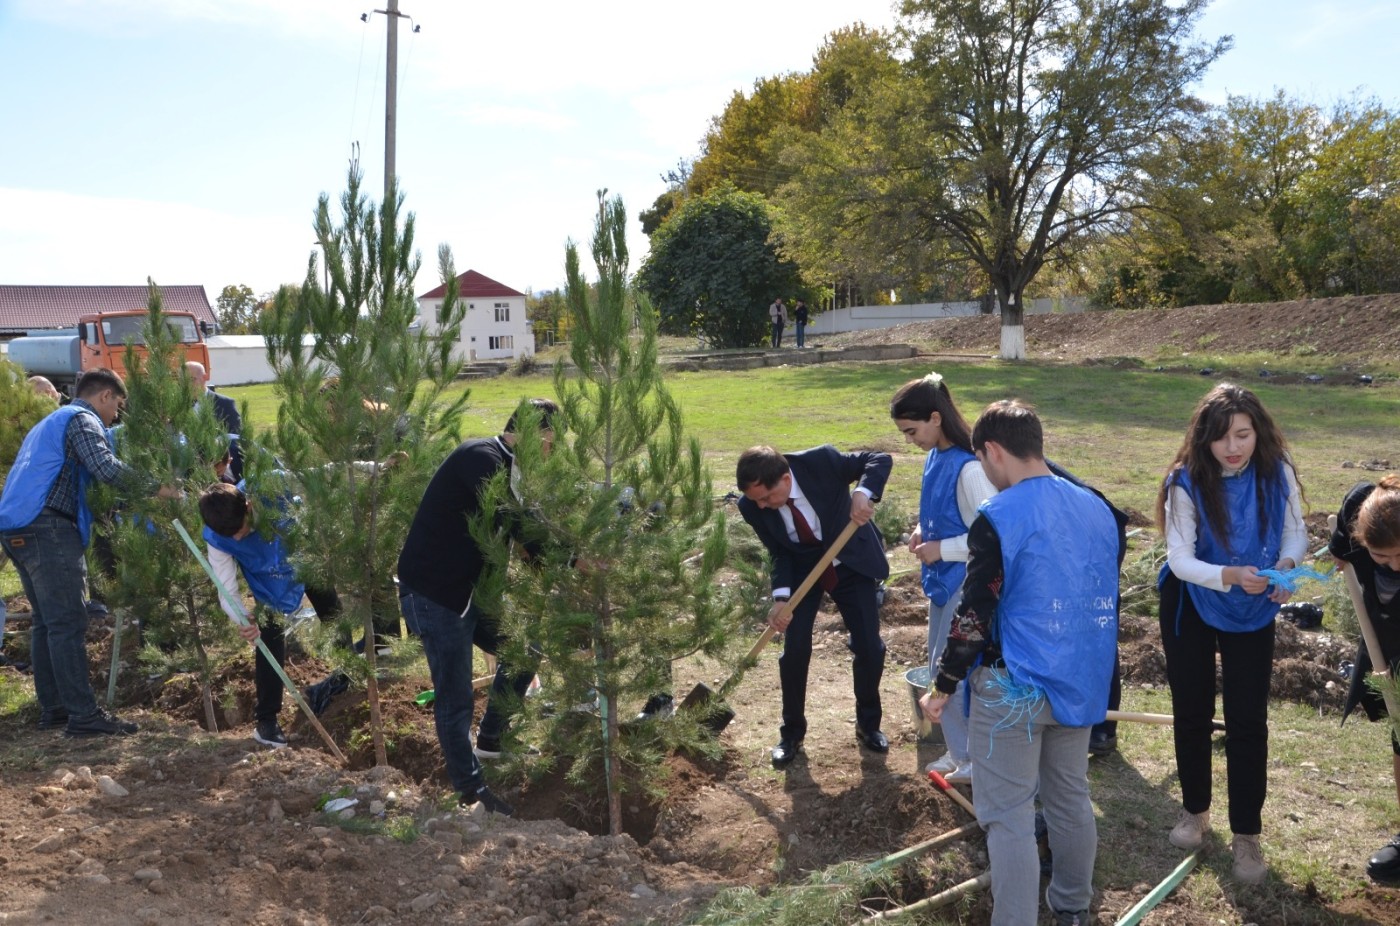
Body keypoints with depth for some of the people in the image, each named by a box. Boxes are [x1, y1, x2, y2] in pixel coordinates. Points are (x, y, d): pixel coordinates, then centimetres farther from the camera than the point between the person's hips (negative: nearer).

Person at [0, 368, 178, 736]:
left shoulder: (51, 421, 30)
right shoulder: (82, 419, -3)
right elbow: (107, 468, -19)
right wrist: (156, 489, -12)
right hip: (47, 526, -10)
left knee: (46, 622, 14)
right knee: (68, 623, -11)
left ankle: (53, 708, 17)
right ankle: (83, 715, -12)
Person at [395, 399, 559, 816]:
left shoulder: (500, 465, 9)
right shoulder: (481, 458, -21)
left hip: (468, 589, 10)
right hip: (432, 594, -9)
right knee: (455, 698, 1)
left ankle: (490, 740, 31)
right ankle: (471, 791, 17)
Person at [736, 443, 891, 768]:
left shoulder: (821, 461, -30)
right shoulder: (752, 506, -22)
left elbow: (879, 459, -21)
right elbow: (779, 553, -11)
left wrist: (863, 493, -41)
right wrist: (781, 596, -26)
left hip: (851, 562, -1)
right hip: (801, 571, 1)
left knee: (870, 648, 0)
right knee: (794, 650, -7)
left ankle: (868, 724, 24)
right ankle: (792, 732, 14)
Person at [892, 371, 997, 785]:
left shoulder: (968, 467, -23)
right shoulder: (935, 456, 4)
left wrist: (942, 549, -19)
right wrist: (923, 530, 2)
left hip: (965, 584, -9)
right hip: (943, 580, 9)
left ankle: (976, 762, 17)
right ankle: (959, 753, 33)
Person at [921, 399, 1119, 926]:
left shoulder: (998, 519, -18)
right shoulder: (1097, 508, 4)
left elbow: (975, 616, -17)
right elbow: (1105, 600, 14)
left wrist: (944, 685, -4)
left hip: (1013, 689, -7)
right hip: (1081, 683, 8)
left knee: (1009, 817, 2)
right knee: (1071, 798, 22)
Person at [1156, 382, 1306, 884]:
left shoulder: (1277, 471, -18)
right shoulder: (1186, 481, -24)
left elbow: (1296, 533, -7)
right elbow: (1180, 559, -24)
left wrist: (1286, 564, -29)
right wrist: (1230, 575, -42)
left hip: (1253, 608, 1)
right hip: (1190, 604, -1)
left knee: (1248, 720, 0)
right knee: (1191, 711, 12)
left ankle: (1246, 834, 14)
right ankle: (1195, 809, 33)